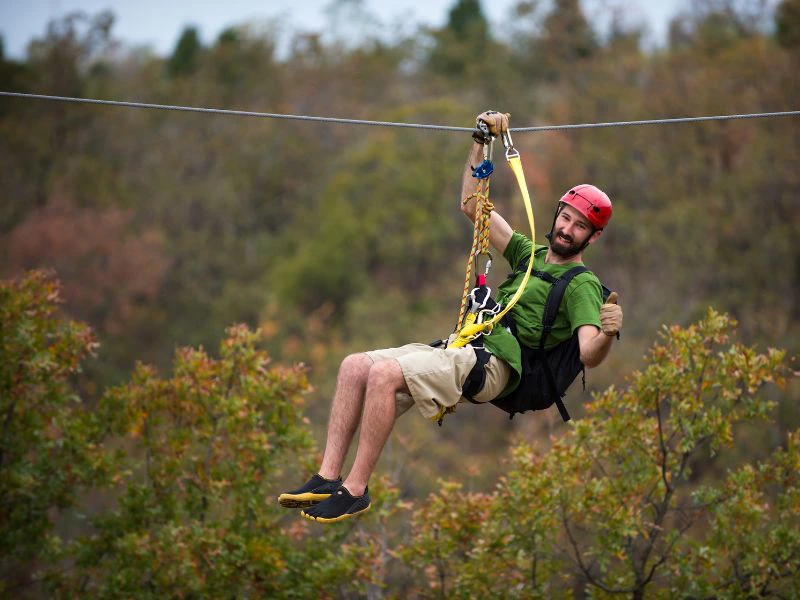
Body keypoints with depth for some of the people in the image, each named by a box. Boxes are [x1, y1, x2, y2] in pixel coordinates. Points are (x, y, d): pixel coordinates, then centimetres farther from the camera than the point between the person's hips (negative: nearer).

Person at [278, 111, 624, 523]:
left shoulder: (581, 285, 0)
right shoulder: (529, 254, 24)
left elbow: (589, 355, -15)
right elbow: (472, 207, 28)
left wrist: (607, 334, -36)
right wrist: (481, 144, 23)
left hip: (492, 365, -8)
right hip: (460, 349, 9)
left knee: (385, 374, -28)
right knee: (355, 366, -7)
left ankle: (355, 490, -24)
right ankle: (328, 477, -11)